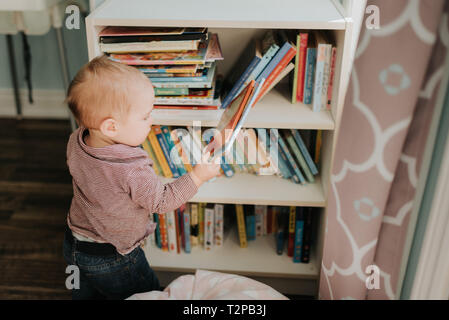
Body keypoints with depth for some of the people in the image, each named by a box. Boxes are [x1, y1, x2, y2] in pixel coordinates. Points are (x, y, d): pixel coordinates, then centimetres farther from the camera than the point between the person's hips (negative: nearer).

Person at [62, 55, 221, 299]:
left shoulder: (76, 141, -14)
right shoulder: (132, 172, -37)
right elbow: (162, 201, -22)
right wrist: (197, 176, -17)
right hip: (112, 260, -7)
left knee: (85, 292, 31)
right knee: (147, 293, 19)